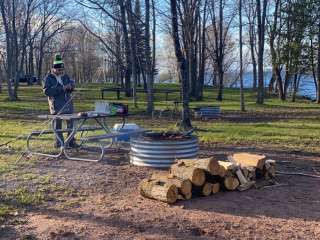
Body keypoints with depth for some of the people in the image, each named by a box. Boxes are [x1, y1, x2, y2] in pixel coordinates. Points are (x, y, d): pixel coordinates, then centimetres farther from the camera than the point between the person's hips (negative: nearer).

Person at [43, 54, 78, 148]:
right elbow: (46, 91, -16)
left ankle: (71, 141, 17)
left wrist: (70, 86, -8)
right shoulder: (48, 78, -6)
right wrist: (61, 88, -23)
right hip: (56, 105, -5)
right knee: (58, 124, 4)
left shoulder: (65, 76, 12)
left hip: (67, 103, 5)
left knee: (70, 123, 7)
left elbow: (72, 83, 18)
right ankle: (59, 142, 13)